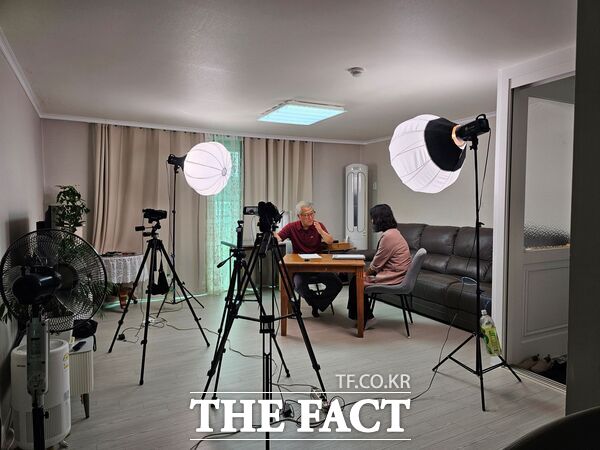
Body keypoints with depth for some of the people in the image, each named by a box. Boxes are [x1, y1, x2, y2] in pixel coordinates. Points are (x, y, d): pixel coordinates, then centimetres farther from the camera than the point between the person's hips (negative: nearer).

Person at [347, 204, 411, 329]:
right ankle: (365, 317, 19)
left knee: (356, 282, -4)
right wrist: (368, 271, 7)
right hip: (394, 273, 10)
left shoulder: (388, 236, -23)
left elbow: (377, 264, -17)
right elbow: (380, 259, 13)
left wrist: (366, 272, -1)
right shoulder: (394, 232, 9)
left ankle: (366, 318, 9)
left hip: (392, 278, -10)